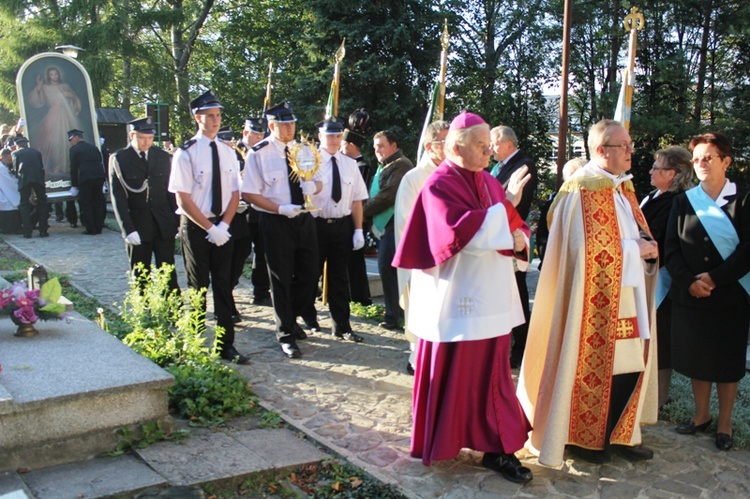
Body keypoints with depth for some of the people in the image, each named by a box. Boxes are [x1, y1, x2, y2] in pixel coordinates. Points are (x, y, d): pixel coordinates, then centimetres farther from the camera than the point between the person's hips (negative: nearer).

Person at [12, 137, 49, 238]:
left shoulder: (15, 153, 17)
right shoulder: (36, 152, 24)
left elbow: (15, 168, 11)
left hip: (24, 180, -2)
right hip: (38, 179, 2)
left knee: (24, 205, 4)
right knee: (42, 204, 8)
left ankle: (27, 231, -4)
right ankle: (43, 231, 4)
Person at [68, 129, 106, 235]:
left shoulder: (74, 149, 2)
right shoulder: (94, 147, 17)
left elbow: (73, 168, 2)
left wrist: (74, 185, 8)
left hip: (85, 179, -5)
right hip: (99, 177, 5)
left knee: (86, 204, 2)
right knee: (98, 202, 11)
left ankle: (91, 229, 1)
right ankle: (98, 227, 15)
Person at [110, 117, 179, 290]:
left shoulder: (163, 157, 6)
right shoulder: (118, 159, -3)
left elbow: (171, 192, 10)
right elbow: (118, 198, -7)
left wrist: (178, 222, 4)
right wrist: (128, 229, -14)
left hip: (164, 226, 2)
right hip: (138, 227, -2)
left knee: (168, 275, 4)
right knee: (140, 277, 7)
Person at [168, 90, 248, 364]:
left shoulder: (228, 152, 6)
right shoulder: (185, 154, -10)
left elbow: (235, 193, 6)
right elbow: (183, 200, -13)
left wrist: (224, 226, -8)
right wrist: (210, 229, -16)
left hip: (222, 227, 4)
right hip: (196, 227, -4)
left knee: (224, 286, 8)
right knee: (198, 287, 5)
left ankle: (227, 345, 16)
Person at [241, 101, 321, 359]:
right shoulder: (259, 154, -8)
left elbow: (318, 183, 15)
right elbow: (248, 193, -10)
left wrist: (313, 186, -10)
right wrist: (280, 209, -20)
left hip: (304, 220, 5)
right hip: (275, 222, -5)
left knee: (309, 277, 9)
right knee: (281, 279, 4)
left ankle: (291, 318, 35)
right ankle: (285, 335, 19)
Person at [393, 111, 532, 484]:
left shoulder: (489, 183, 12)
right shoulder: (439, 185, -10)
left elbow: (513, 228, 14)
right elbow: (460, 231, -25)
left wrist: (518, 239, -10)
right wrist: (506, 206, -21)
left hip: (491, 296, 7)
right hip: (456, 298, -6)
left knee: (491, 371, 8)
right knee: (451, 372, 5)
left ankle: (496, 447, 14)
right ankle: (439, 443, 23)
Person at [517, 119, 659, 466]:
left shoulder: (623, 187, 14)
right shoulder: (583, 189, -15)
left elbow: (636, 235, 21)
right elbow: (590, 248, -20)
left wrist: (647, 248, -1)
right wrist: (635, 250, -13)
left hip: (625, 298, 9)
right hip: (596, 301, -8)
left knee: (630, 366, 12)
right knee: (593, 369, 3)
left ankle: (618, 435, 27)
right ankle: (583, 438, 20)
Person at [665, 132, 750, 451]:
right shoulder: (683, 202, 7)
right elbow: (671, 249, 2)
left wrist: (714, 278, -16)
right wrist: (689, 281, -12)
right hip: (688, 297, 3)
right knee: (696, 359, 10)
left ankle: (724, 424, 18)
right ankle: (701, 416, 26)